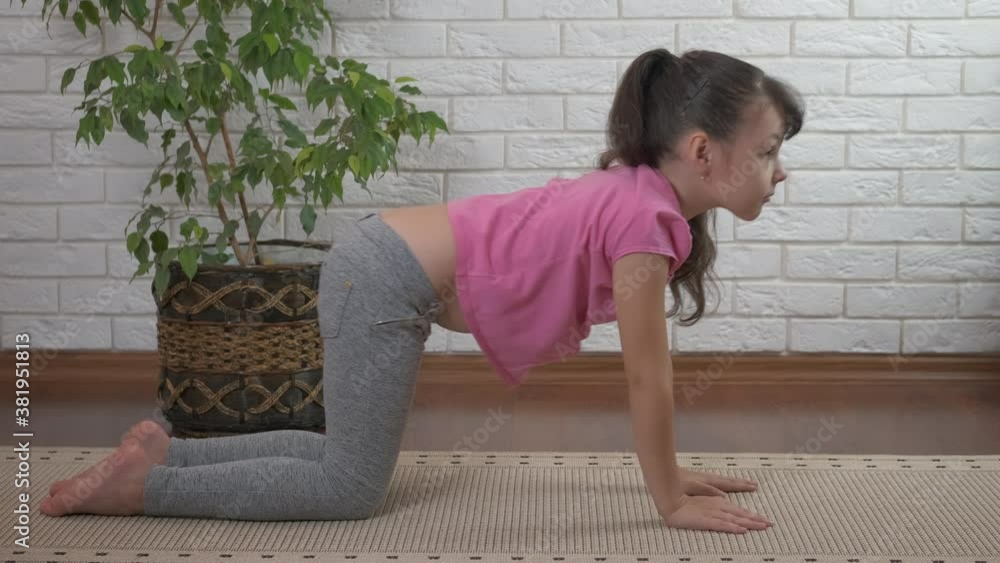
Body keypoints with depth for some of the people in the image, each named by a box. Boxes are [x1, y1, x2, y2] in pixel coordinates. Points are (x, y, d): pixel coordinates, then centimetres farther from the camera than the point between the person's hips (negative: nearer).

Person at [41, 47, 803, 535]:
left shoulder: (639, 193, 9)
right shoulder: (648, 216, -19)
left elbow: (648, 372, 16)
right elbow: (648, 376, -16)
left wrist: (671, 471, 18)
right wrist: (670, 502, -6)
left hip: (387, 261, 10)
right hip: (389, 279, -10)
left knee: (349, 453, 20)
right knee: (354, 487, -1)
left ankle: (167, 450, 25)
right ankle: (143, 484, 5)